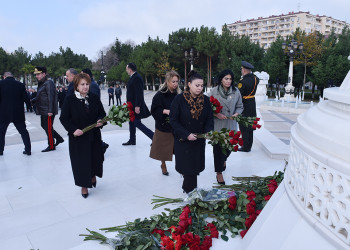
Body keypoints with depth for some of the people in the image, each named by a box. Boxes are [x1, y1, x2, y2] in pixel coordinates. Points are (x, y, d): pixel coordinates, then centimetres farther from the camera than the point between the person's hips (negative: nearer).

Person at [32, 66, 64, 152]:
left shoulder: (48, 83, -14)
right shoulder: (41, 83, 15)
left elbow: (51, 97, -20)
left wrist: (50, 111, -23)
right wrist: (32, 100, 6)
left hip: (48, 111, -10)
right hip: (43, 110, 10)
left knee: (48, 128, -2)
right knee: (44, 125, 16)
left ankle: (51, 146, 10)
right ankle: (59, 138, 26)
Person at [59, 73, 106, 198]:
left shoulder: (94, 98, 2)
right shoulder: (70, 100, -7)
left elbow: (102, 113, 10)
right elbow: (63, 118, -5)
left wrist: (101, 121, -11)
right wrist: (73, 129, -18)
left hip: (94, 136, 3)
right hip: (77, 137, -3)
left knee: (95, 158, 10)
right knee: (81, 161, 4)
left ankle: (93, 176, 43)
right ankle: (84, 185, 24)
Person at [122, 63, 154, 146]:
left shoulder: (137, 78, -18)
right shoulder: (133, 77, 13)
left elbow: (139, 93, -24)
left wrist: (137, 106, -26)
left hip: (136, 106, -10)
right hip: (132, 106, 10)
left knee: (137, 123, -7)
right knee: (131, 123, 17)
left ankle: (154, 137, -3)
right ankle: (132, 140, 29)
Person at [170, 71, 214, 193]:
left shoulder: (205, 100, -1)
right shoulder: (179, 99, -13)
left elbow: (209, 118, 4)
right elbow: (173, 120, -12)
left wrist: (209, 131, -15)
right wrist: (186, 134, -19)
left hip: (199, 140, 4)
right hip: (183, 141, -3)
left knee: (195, 166, 11)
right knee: (188, 166, 3)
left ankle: (188, 188, 33)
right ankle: (190, 192, 22)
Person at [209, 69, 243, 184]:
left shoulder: (236, 92, 3)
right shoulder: (214, 91, -5)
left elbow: (240, 106, 11)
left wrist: (237, 113, -9)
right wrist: (216, 114, -18)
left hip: (231, 125, 3)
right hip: (217, 125, -3)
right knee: (218, 148, 1)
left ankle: (223, 159, 50)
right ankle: (219, 173, 17)